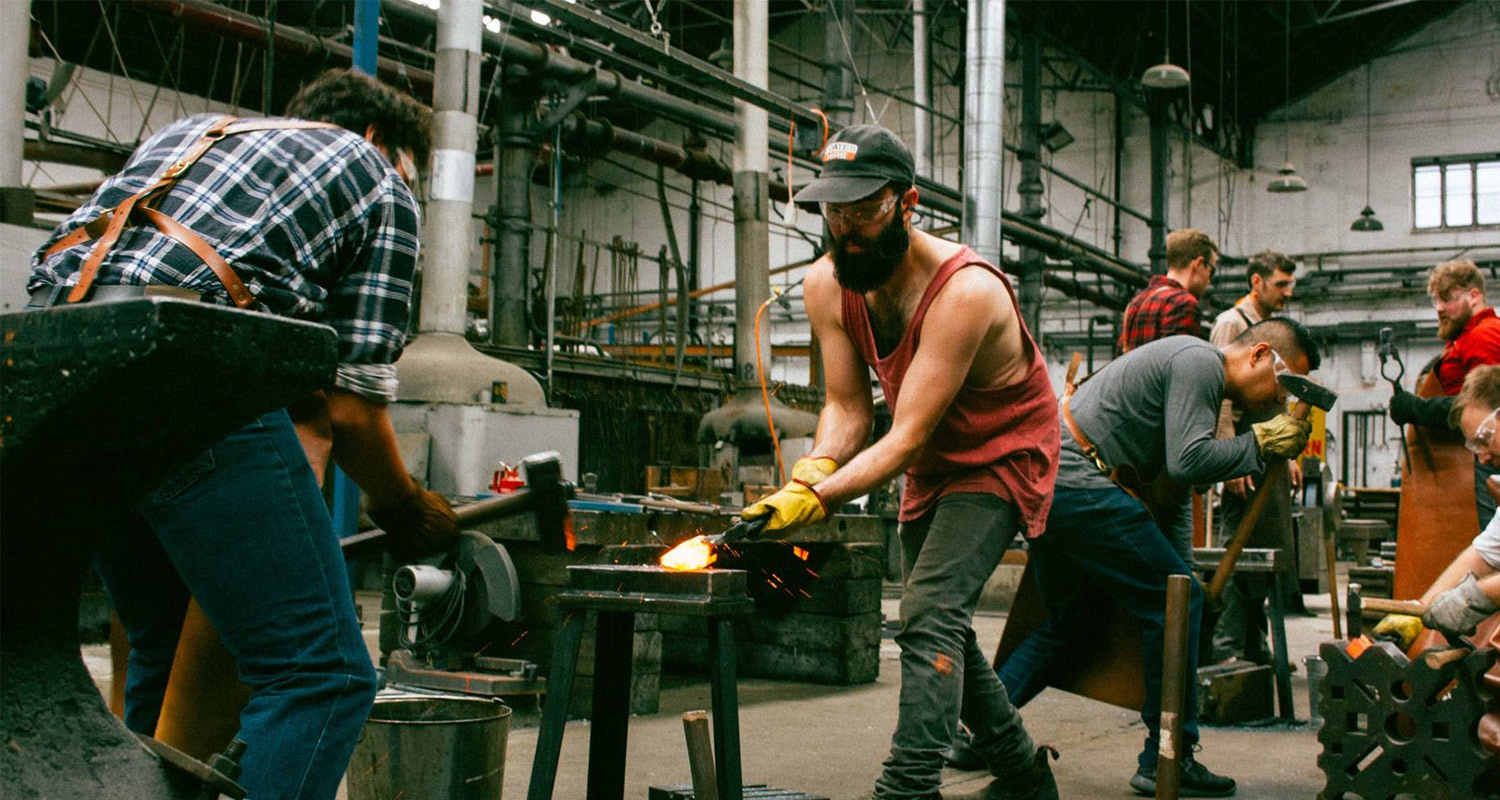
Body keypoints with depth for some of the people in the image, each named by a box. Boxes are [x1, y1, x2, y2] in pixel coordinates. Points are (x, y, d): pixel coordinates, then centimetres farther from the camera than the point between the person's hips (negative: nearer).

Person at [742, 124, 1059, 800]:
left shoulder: (964, 290, -34)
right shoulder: (826, 285, -13)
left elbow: (908, 438, -35)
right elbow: (848, 408, -9)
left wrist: (816, 500, -45)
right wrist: (814, 470, -30)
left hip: (1000, 457, -8)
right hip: (931, 465, 8)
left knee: (929, 616, -24)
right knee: (938, 628, 14)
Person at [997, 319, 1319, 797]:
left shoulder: (1194, 364, 22)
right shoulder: (1200, 362, -10)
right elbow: (1188, 462, -20)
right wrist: (1260, 443, -10)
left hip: (1046, 480, 11)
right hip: (1079, 484, -11)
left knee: (1071, 625, 17)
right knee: (1175, 598, -5)